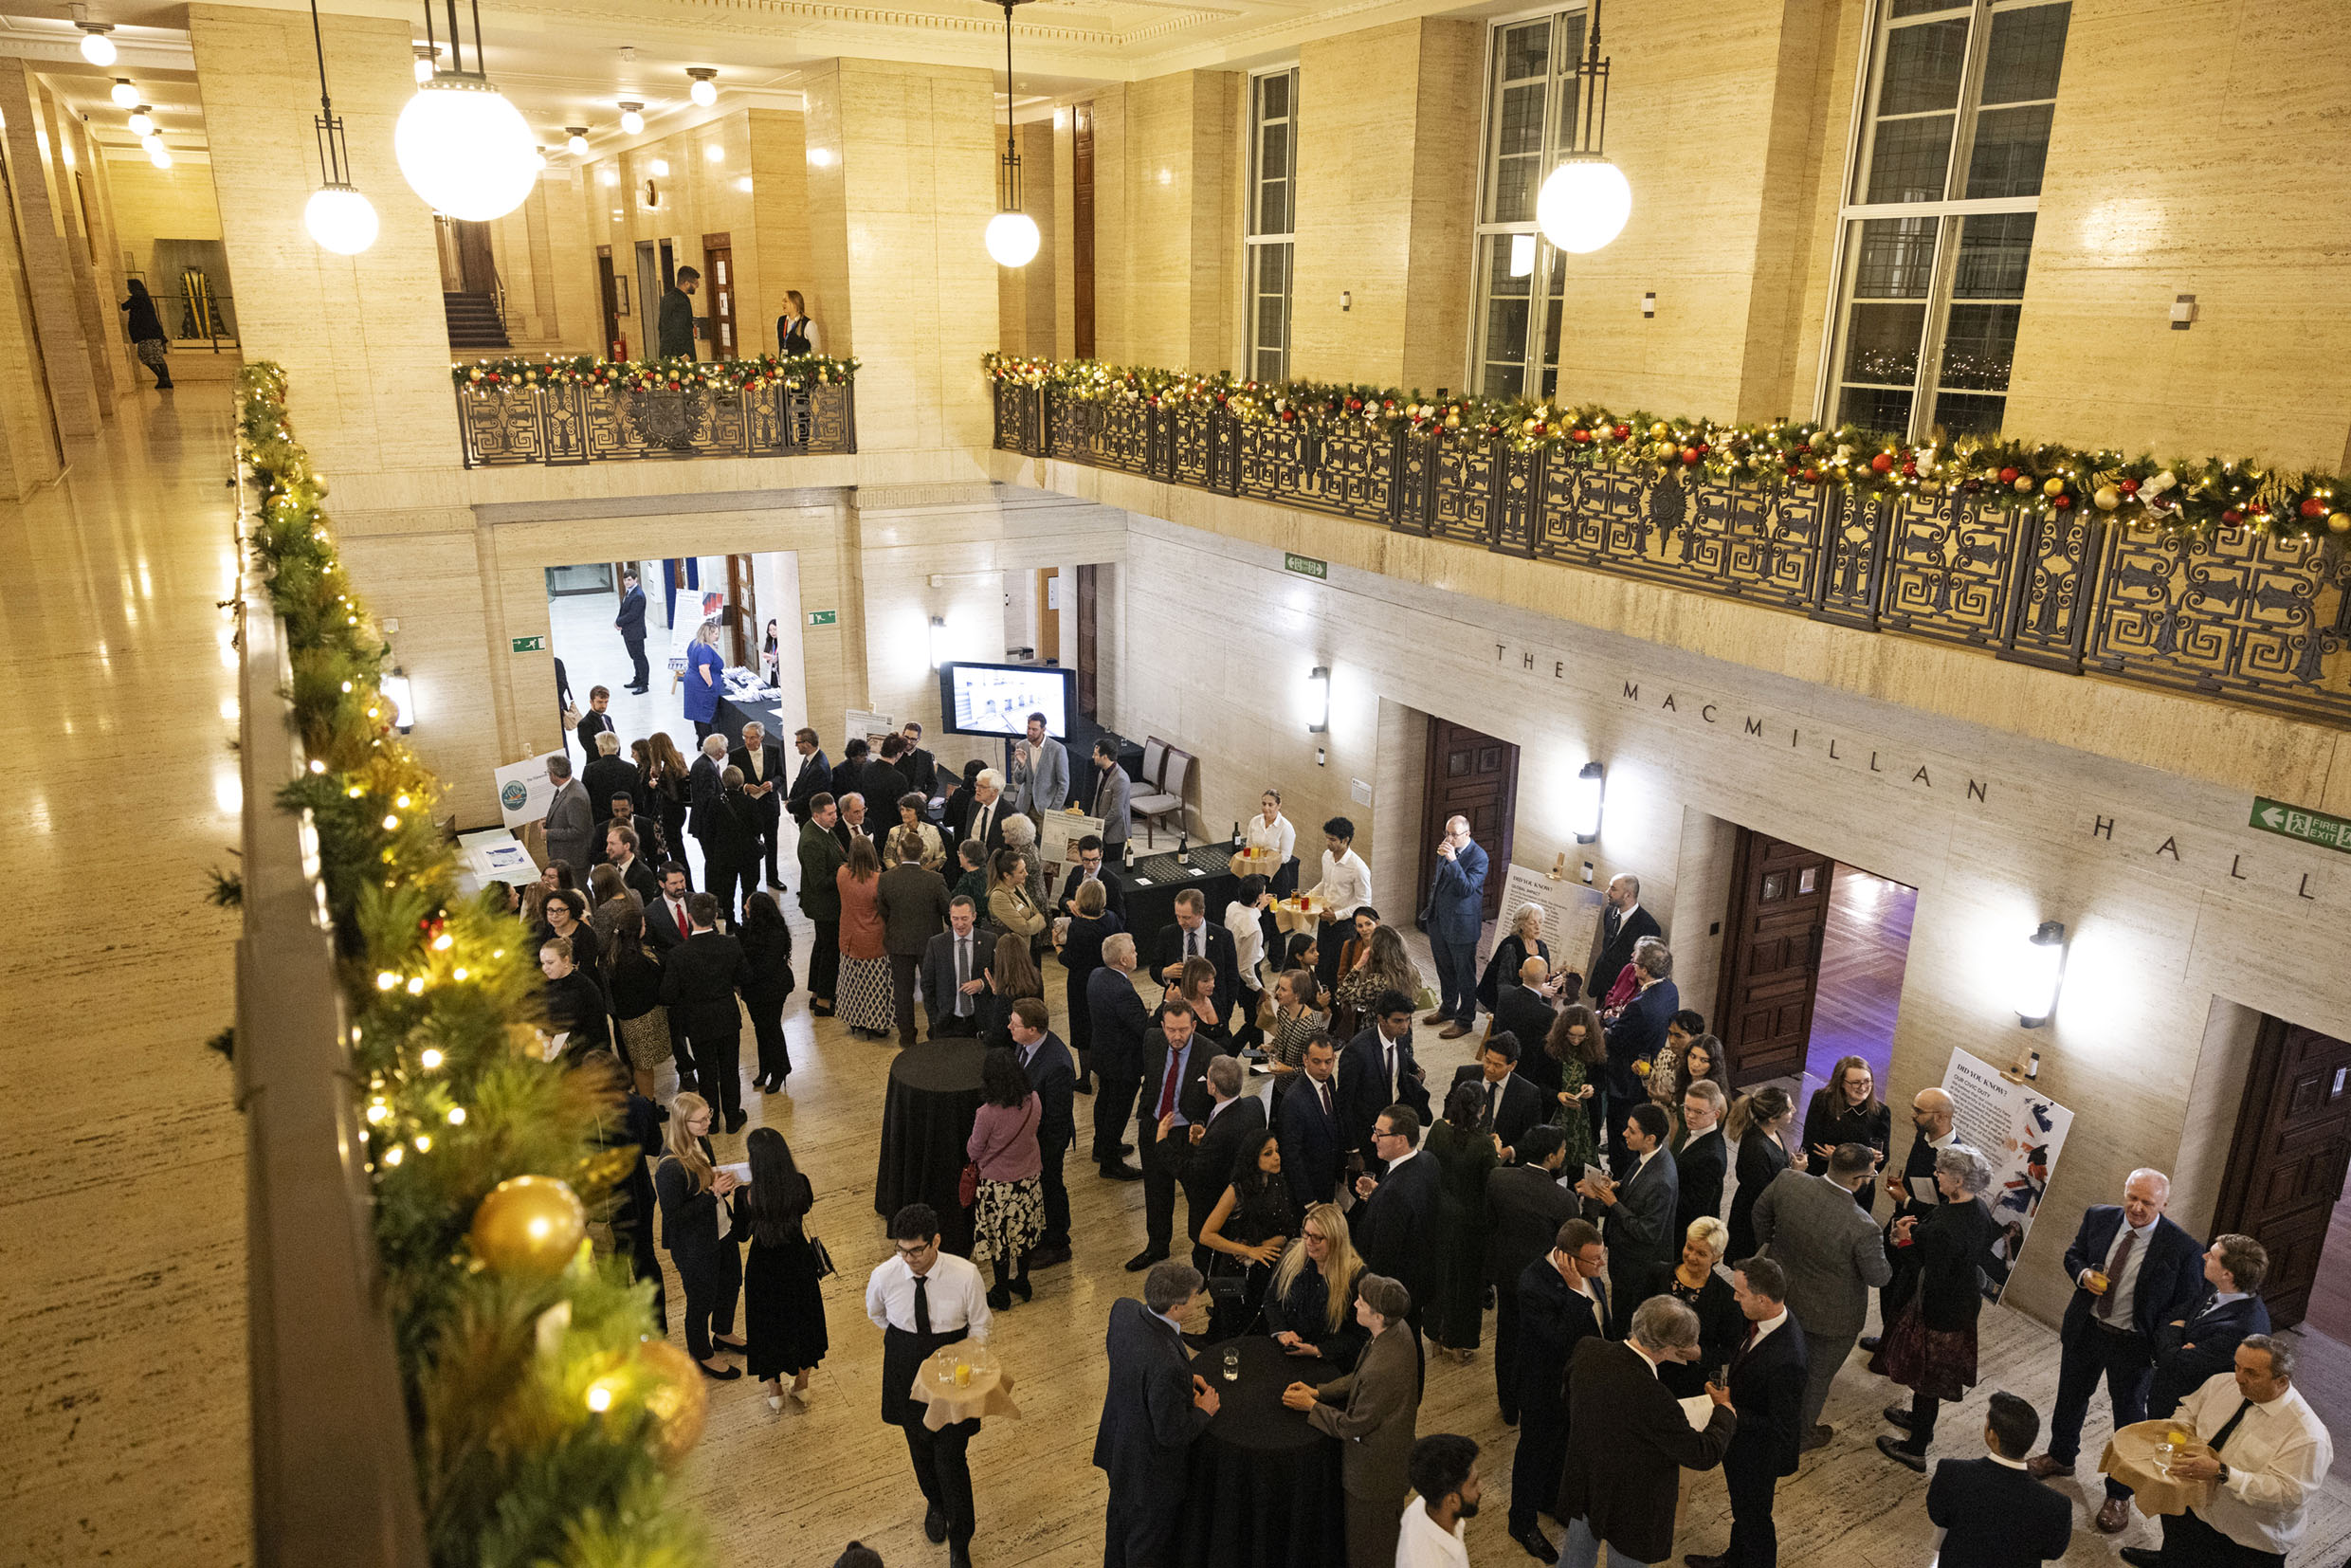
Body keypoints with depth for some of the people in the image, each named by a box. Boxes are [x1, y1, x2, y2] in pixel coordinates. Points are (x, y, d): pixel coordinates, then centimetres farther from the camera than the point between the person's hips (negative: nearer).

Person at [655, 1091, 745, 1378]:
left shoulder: (700, 1141, -7)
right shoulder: (670, 1167, -33)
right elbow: (673, 1216, -27)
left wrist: (722, 1184, -10)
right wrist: (713, 1194, -29)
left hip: (722, 1231, 8)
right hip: (696, 1247, -8)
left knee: (731, 1284, 27)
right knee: (702, 1301, 15)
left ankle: (723, 1334, 54)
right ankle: (703, 1356, 40)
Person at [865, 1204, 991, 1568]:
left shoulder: (965, 1275, -25)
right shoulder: (884, 1276, -21)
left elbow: (979, 1327, -9)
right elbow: (875, 1314, 4)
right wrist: (905, 1343, 9)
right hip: (906, 1371, 2)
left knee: (951, 1456, 1)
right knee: (920, 1446, 23)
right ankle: (936, 1505, 54)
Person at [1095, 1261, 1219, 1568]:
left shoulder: (1123, 1308, -19)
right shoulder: (1168, 1366, -42)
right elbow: (1172, 1434, -29)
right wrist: (1203, 1411, -9)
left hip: (1117, 1443, 8)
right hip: (1151, 1467, -8)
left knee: (1120, 1515, 34)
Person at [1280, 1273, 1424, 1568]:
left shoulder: (1381, 1371, -41)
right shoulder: (1399, 1329, -13)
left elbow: (1352, 1426, -25)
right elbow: (1359, 1378, 4)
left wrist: (1311, 1405, -12)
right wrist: (1317, 1391, -1)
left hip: (1374, 1464, -8)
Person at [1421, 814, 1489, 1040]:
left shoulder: (1478, 857, -17)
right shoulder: (1446, 849, 5)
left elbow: (1467, 888, -27)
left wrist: (1452, 860, -33)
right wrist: (1431, 908, 19)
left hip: (1461, 925, -7)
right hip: (1439, 920, 8)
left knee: (1465, 974, 4)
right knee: (1444, 969, 22)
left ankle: (1464, 1020, 16)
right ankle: (1447, 1009, 39)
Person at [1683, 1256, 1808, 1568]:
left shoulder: (1786, 1360, -41)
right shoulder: (1770, 1316, -16)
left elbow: (1783, 1426, -31)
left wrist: (1730, 1410, -27)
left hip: (1758, 1453, -8)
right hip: (1739, 1440, 8)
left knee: (1754, 1517, 21)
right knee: (1741, 1507, 32)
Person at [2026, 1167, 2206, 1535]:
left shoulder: (2183, 1249, -21)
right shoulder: (2099, 1217, -9)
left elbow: (2188, 1305, -11)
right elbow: (2073, 1254, 7)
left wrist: (2158, 1341, -18)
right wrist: (2083, 1274, -14)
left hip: (2132, 1344, -4)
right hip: (2086, 1329, 4)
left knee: (2129, 1417, 13)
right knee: (2071, 1396, 23)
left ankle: (2119, 1495, 33)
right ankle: (2060, 1456, 49)